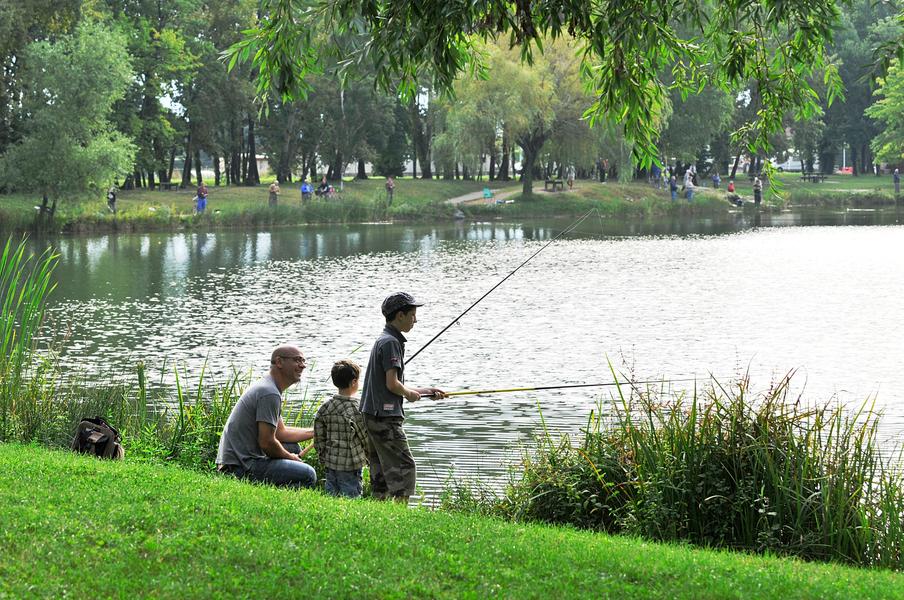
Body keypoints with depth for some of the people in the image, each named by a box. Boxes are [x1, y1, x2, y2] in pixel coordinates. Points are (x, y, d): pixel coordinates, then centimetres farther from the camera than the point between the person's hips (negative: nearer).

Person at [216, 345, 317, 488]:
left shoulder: (266, 386, 18)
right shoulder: (270, 393, -16)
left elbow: (281, 432, 23)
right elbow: (266, 443, -19)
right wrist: (291, 458, -2)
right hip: (242, 468, -11)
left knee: (293, 447, 25)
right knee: (308, 475, -14)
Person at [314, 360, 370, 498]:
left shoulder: (324, 407, 2)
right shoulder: (356, 409, -14)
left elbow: (319, 439, 6)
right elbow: (365, 439, -5)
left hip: (330, 462, 5)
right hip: (350, 465, -5)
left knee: (331, 494, 12)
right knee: (350, 497, -2)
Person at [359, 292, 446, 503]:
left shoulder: (383, 340, 19)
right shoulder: (391, 342, -13)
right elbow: (392, 384, -19)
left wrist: (426, 390, 24)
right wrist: (410, 394, 0)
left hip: (371, 415, 10)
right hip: (385, 416, -10)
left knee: (381, 471, 10)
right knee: (404, 468, -10)